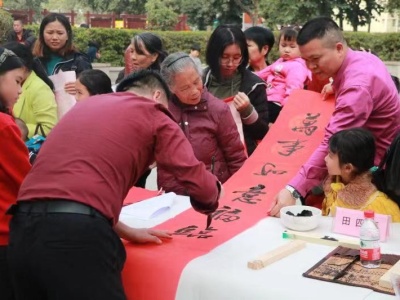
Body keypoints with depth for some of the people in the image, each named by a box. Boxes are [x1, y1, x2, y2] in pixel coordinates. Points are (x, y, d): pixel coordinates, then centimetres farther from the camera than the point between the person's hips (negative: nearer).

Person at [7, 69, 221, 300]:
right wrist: (209, 202, 24)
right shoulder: (154, 114, 8)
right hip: (78, 233, -7)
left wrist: (125, 231, 30)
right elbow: (202, 188, 0)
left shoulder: (85, 105, 26)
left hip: (24, 227, 7)